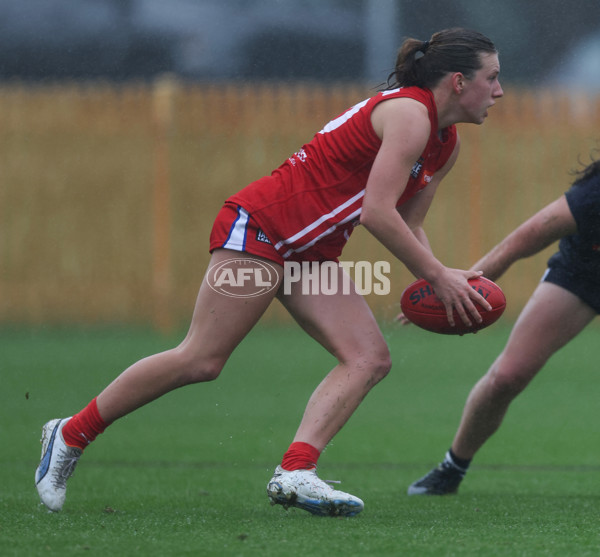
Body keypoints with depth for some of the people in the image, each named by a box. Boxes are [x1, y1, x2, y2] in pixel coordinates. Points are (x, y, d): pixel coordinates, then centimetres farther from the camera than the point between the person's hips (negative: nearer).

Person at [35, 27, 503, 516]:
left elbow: (407, 226, 18)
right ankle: (70, 435, 3)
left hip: (313, 251, 10)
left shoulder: (446, 145, 13)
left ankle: (295, 473, -21)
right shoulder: (409, 113, -17)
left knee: (370, 358, -9)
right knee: (200, 360, -11)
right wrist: (437, 277, -17)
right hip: (262, 224, -10)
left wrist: (440, 276, -1)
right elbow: (377, 213, -24)